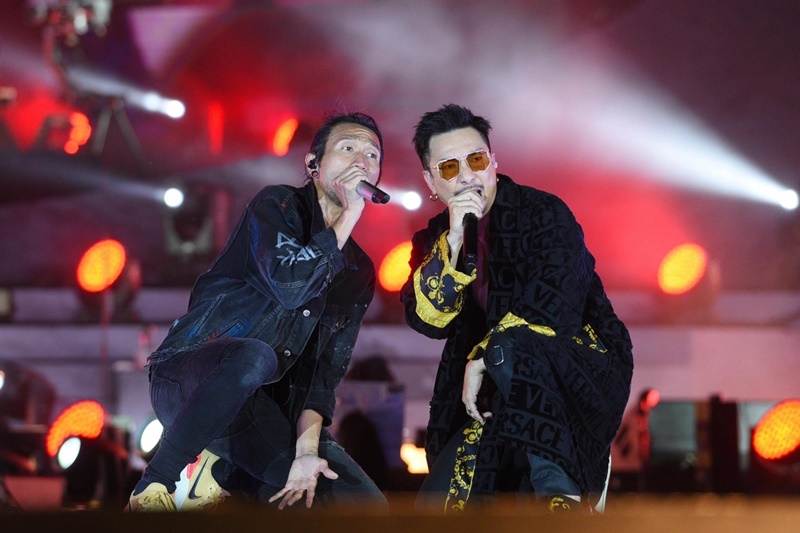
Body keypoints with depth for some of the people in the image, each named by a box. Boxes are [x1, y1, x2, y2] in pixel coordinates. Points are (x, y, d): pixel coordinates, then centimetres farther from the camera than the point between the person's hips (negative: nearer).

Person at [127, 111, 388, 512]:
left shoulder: (359, 273, 13)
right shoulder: (278, 205, -2)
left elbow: (325, 372, 3)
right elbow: (289, 285, -22)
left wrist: (307, 445, -14)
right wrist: (348, 215, -15)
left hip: (263, 407, 6)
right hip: (187, 383, -6)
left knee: (367, 508, -13)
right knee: (254, 355, -42)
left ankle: (219, 471, 3)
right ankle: (155, 487, -24)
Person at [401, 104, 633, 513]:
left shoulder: (543, 212, -6)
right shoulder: (435, 241, 9)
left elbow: (554, 304, -19)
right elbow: (428, 321, -7)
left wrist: (482, 358, -20)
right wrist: (453, 242, -18)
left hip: (583, 371, -4)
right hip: (490, 391, 5)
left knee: (509, 343, -37)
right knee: (439, 502, -15)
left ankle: (559, 493, -38)